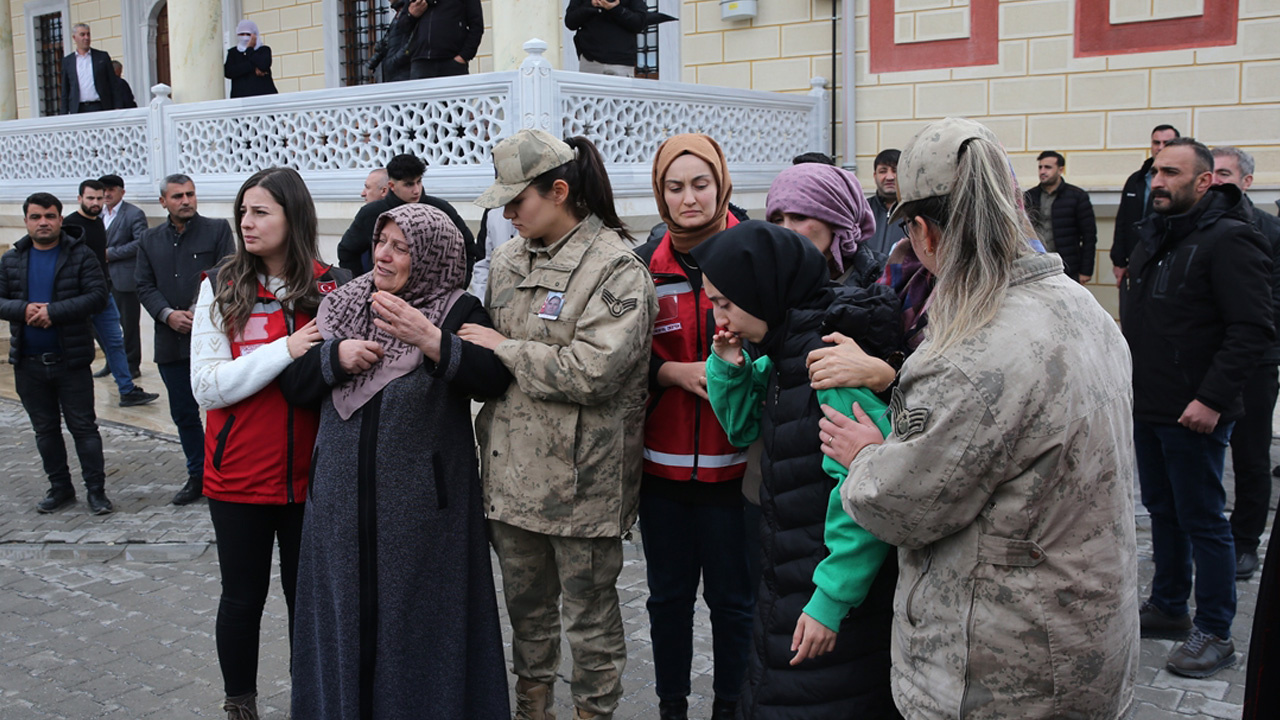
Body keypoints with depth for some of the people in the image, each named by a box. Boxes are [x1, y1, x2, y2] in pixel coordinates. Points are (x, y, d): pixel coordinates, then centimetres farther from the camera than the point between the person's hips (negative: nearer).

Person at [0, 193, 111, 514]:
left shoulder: (81, 255, -4)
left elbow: (97, 296, -14)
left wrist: (53, 311, -22)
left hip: (71, 359, -4)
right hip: (28, 363, 4)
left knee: (83, 426, 2)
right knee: (45, 429, 13)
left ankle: (96, 490, 9)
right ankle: (60, 487, 25)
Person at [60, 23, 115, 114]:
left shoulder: (103, 57, 10)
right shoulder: (67, 61, 12)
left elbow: (113, 85, 8)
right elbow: (65, 90, 13)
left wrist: (115, 110, 0)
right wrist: (65, 114, 5)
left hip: (100, 108, 0)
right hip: (77, 110, 1)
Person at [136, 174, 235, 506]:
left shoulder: (217, 230, 0)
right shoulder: (150, 241, 12)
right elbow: (144, 286, 8)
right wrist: (168, 314, -10)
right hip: (171, 342, 4)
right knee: (183, 414, 12)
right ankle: (198, 477, 25)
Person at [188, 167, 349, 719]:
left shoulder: (334, 288, -1)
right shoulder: (221, 287, -3)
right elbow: (206, 386, -12)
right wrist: (285, 350, -20)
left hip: (310, 475, 1)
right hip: (239, 476, 0)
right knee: (243, 596, 12)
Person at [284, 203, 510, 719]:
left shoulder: (458, 313, -3)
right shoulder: (344, 306, 11)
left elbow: (493, 380, -19)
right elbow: (294, 385, 10)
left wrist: (430, 339, -30)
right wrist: (335, 355, -8)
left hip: (421, 500, -4)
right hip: (343, 497, 4)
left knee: (417, 615, 3)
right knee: (345, 613, 12)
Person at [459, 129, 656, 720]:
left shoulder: (616, 268, -13)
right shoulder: (506, 260, 9)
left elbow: (591, 371, -23)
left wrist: (504, 348, -14)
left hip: (581, 480, -6)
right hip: (513, 469, 7)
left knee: (589, 613, 9)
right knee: (525, 604, 21)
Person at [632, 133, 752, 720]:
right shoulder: (644, 267, 3)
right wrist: (677, 372, -13)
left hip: (733, 462, -2)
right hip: (663, 459, 3)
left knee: (732, 598, 7)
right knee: (668, 594, 14)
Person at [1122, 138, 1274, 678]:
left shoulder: (1229, 241, -14)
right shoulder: (1152, 238, 12)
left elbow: (1254, 330, -20)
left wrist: (1212, 399, -23)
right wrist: (1128, 380, 14)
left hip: (1193, 415, -8)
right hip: (1146, 408, 8)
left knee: (1202, 521, 0)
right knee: (1163, 510, 18)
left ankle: (1214, 633, 12)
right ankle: (1169, 608, 31)